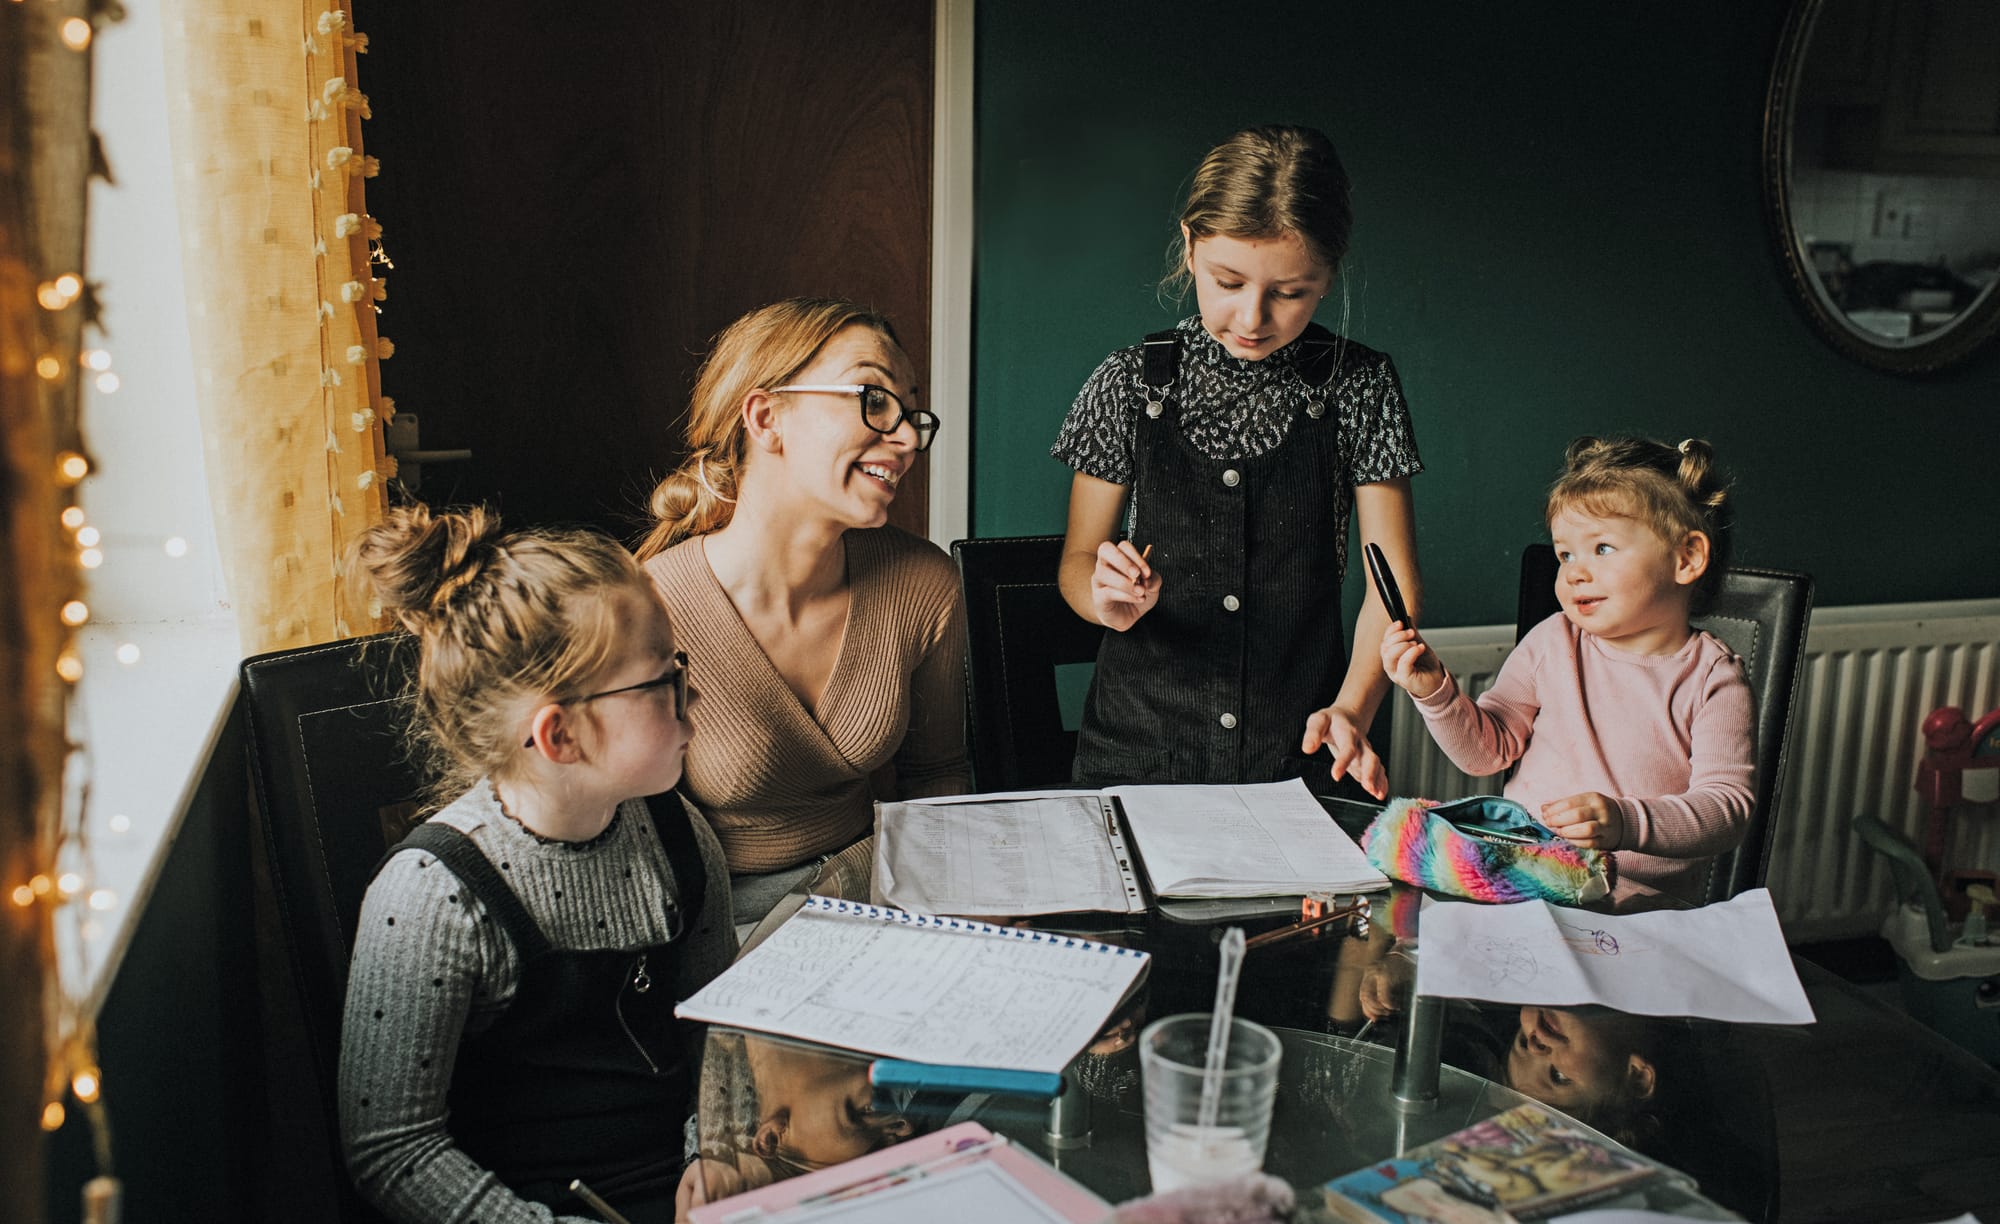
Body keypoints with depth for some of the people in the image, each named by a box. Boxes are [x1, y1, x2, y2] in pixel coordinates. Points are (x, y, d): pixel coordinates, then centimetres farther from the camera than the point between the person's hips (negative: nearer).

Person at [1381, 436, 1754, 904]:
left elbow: (1727, 805, -12)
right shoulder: (1552, 643, 6)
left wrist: (1626, 822, -30)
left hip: (1639, 898, -3)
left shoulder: (1712, 680, -4)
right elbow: (1487, 750, 9)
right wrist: (1437, 694, -11)